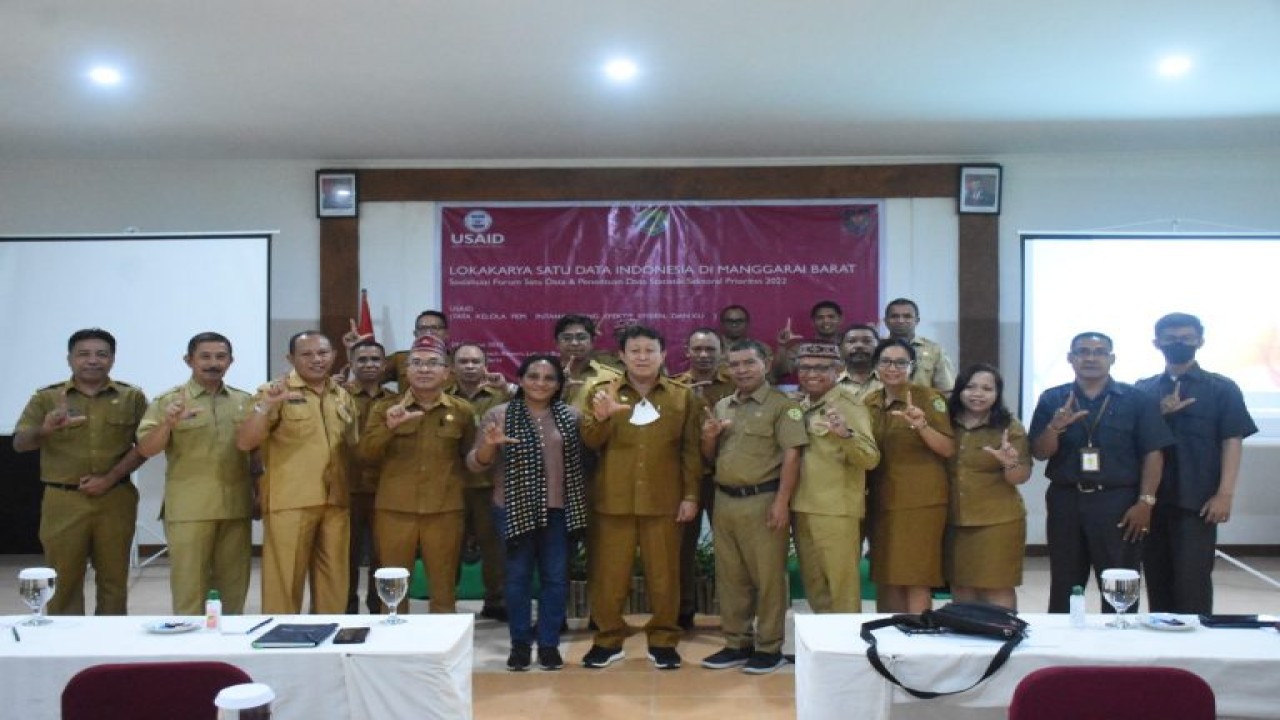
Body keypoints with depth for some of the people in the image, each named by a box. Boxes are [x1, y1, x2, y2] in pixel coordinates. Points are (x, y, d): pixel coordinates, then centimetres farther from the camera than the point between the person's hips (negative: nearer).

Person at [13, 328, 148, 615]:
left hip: (115, 500, 0)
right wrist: (45, 430, -24)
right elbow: (20, 444, -1)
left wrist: (111, 478, -11)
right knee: (63, 580, 4)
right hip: (63, 501, 0)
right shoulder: (46, 397, 5)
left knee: (114, 578, 7)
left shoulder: (132, 397, 5)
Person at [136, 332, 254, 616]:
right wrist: (168, 424, -24)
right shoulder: (168, 401, 0)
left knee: (233, 586, 11)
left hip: (236, 508, 3)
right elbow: (145, 450, -6)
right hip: (189, 510, -3)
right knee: (188, 585, 1)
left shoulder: (245, 401, 10)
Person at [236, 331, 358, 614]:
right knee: (284, 581, 2)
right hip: (290, 502, -5)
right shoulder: (276, 392, -3)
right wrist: (265, 406, -28)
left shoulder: (343, 397, 13)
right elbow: (244, 442, -12)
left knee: (334, 582, 13)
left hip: (335, 502, 5)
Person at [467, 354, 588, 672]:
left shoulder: (572, 416, 3)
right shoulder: (498, 414, -2)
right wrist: (487, 445, -21)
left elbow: (586, 457, 6)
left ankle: (549, 642, 20)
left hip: (559, 509, 2)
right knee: (517, 576, 7)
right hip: (514, 508, -1)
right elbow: (476, 464, -4)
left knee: (556, 576, 7)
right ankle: (520, 643, 21)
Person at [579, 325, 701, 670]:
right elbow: (591, 443, -2)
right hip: (612, 499, 0)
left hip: (664, 501, 0)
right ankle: (608, 639, 19)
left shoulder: (683, 396, 6)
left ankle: (663, 640, 19)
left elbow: (691, 450, 5)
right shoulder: (602, 391, 6)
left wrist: (691, 495, -1)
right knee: (609, 573, 6)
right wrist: (600, 416, -22)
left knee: (663, 573, 6)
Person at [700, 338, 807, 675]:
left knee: (768, 577, 1)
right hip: (724, 501, 6)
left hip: (763, 501, -6)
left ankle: (769, 648, 12)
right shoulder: (721, 406, 15)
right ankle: (737, 644, 23)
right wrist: (709, 438, -1)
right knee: (730, 577, 12)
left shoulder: (782, 405, -4)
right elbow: (710, 458, 21)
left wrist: (782, 502, -20)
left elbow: (791, 456, -12)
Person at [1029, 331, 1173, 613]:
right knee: (1064, 585, 10)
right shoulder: (1052, 399, 6)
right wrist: (1054, 427, -17)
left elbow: (1152, 454, -1)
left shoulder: (1137, 399, 2)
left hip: (1119, 502, -2)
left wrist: (1145, 501, -9)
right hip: (1066, 501, 2)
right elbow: (1039, 453, 3)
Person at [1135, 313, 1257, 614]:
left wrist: (1224, 494, -11)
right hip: (1152, 500, 3)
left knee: (1192, 582, -5)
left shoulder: (1222, 389, 3)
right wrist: (1158, 414, -8)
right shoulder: (1142, 390, 11)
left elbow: (1232, 442, -2)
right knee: (1157, 581, 9)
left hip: (1198, 500, -3)